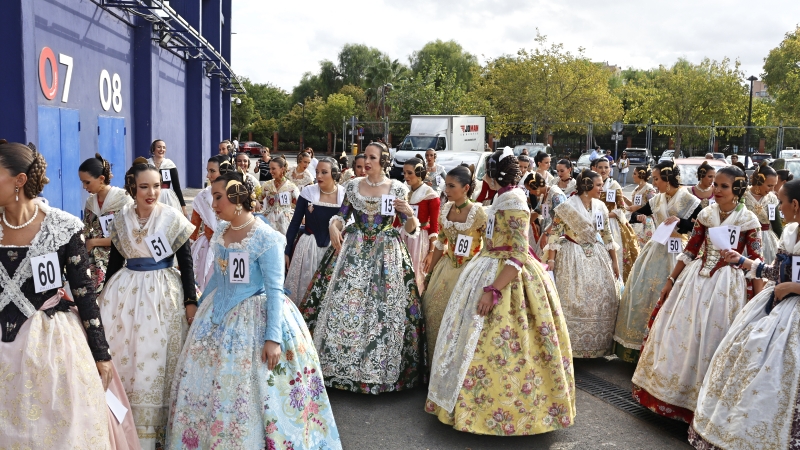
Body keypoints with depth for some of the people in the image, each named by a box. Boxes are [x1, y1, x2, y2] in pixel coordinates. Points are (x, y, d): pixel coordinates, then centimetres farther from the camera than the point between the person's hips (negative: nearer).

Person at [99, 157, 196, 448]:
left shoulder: (173, 218, -7)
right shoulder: (121, 219, 2)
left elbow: (186, 262, -5)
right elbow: (115, 260, 12)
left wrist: (191, 301, -9)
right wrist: (105, 295, 16)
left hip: (163, 293, -3)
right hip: (125, 292, 4)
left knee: (155, 358, 3)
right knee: (123, 355, 8)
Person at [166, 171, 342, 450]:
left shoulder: (266, 238, -18)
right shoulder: (220, 233, 3)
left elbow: (274, 291, -19)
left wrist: (273, 337, -23)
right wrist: (200, 307, 22)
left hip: (256, 318, -7)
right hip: (219, 316, 7)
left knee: (250, 395, 2)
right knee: (211, 388, 15)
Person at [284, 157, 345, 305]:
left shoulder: (345, 195, -6)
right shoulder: (308, 192, -6)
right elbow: (294, 223, 0)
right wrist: (287, 251, 0)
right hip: (308, 248, 0)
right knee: (304, 288, 8)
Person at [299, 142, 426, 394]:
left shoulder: (398, 189, 0)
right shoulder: (352, 186, 6)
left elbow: (411, 229, 0)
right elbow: (342, 216, 10)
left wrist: (410, 214, -21)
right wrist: (333, 227, -11)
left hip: (386, 253, -2)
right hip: (352, 250, 2)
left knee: (384, 308, -3)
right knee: (342, 304, -3)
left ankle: (380, 369, 11)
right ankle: (342, 364, 11)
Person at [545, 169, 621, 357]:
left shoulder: (601, 207, 5)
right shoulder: (567, 206, -12)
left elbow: (607, 235, 12)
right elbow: (554, 234, -11)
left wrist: (615, 261, 12)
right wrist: (551, 260, -17)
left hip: (597, 256, 6)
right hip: (573, 257, -6)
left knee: (604, 299, 7)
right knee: (574, 300, -3)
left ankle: (599, 344, 20)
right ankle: (572, 344, 9)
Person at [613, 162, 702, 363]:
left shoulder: (689, 199, -8)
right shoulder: (656, 200, 8)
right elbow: (634, 215, 16)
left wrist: (680, 221, -24)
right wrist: (640, 217, -6)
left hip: (676, 254, -6)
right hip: (655, 250, 6)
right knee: (642, 292, 7)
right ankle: (640, 343, 19)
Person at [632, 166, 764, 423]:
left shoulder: (748, 220, -8)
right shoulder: (706, 214, 3)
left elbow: (756, 262, -6)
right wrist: (670, 280, 10)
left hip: (726, 284, -4)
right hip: (695, 278, 4)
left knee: (710, 339, 3)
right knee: (679, 333, 9)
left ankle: (700, 400, 20)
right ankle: (667, 389, 27)